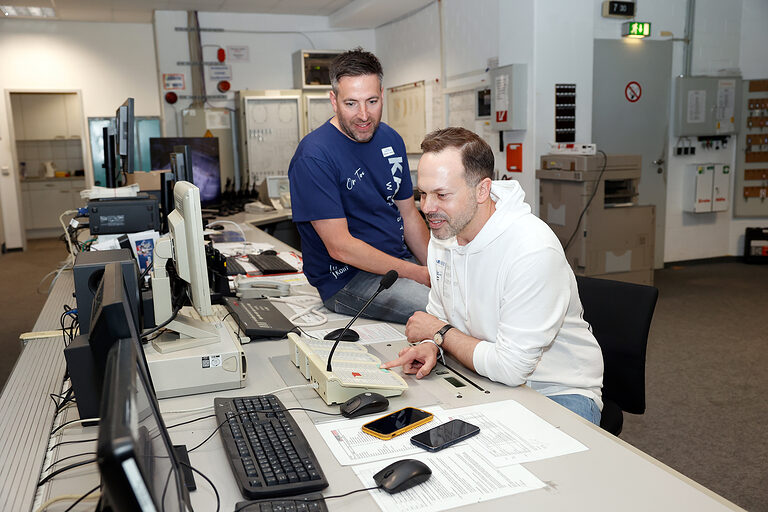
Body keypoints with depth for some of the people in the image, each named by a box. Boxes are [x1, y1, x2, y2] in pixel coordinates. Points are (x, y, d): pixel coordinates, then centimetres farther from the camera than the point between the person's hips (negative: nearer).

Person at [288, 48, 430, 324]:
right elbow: (340, 246, -19)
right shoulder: (314, 156, -16)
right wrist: (420, 275, -19)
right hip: (346, 278, -8)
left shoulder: (391, 140, 8)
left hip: (402, 260, 8)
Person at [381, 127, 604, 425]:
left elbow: (511, 368, -27)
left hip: (557, 392, -7)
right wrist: (431, 346, -11)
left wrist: (440, 332, -13)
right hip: (484, 381, 7)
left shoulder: (534, 251, -28)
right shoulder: (444, 232, -2)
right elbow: (439, 312, 13)